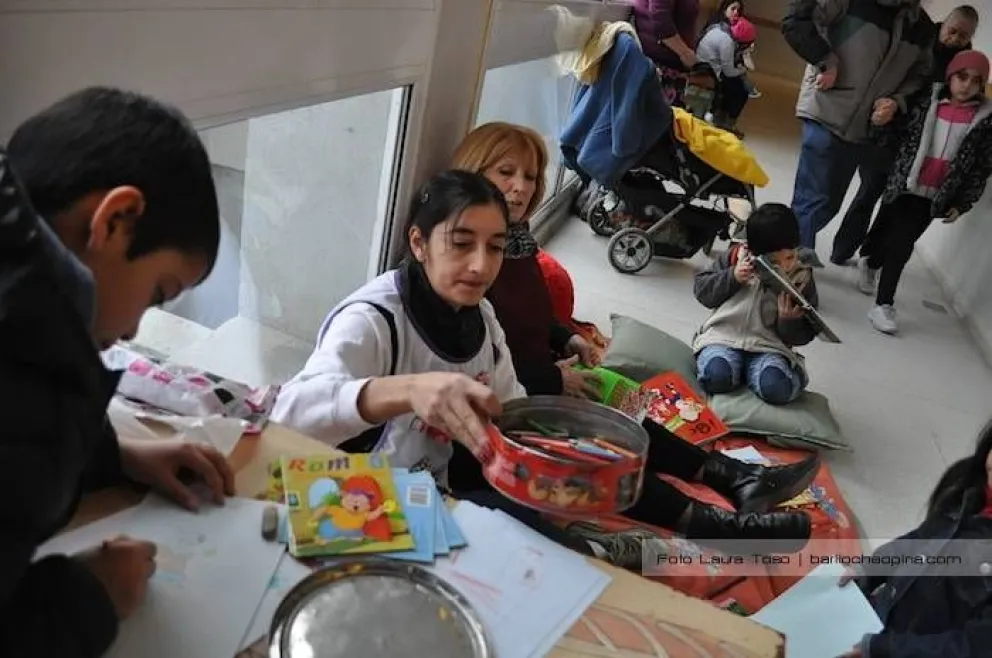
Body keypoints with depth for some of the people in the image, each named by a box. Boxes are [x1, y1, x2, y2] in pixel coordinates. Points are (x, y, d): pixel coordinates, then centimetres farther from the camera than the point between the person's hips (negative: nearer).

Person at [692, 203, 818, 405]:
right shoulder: (735, 257, 1)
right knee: (716, 377, -33)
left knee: (777, 388, -30)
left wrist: (789, 320, -18)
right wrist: (732, 277, -12)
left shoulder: (801, 278, 1)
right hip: (724, 337, 0)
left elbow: (802, 336, 5)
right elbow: (701, 290, 4)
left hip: (768, 346, 1)